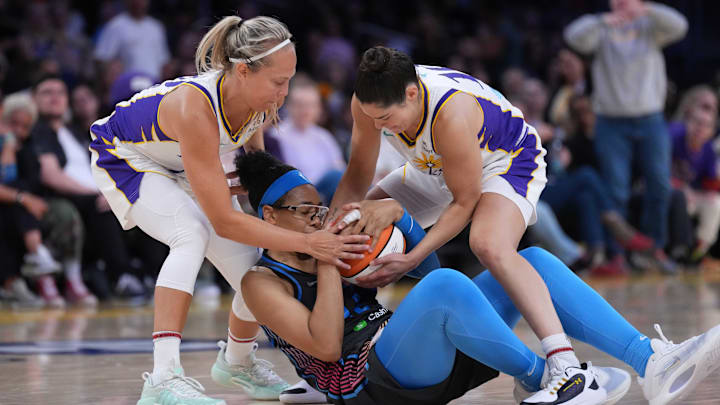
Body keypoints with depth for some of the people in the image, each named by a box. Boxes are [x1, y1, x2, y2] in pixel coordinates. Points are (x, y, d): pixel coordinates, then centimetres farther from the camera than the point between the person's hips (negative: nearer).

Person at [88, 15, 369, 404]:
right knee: (193, 233, -35)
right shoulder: (194, 108, -43)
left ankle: (238, 362, 35)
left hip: (187, 167, 7)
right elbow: (224, 221, -41)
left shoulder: (258, 101, -22)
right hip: (124, 157, -7)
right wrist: (307, 243, -43)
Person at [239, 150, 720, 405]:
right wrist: (328, 262, -9)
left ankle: (653, 362, -19)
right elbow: (326, 346, -14)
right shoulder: (264, 283, 2)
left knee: (534, 260, -4)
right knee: (446, 284, -37)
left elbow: (422, 266, 21)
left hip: (431, 364, 9)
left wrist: (398, 215, 5)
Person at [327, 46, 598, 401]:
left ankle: (565, 363, -42)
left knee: (489, 246, -37)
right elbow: (358, 173, -6)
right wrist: (331, 222, -23)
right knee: (357, 234, 2)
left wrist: (411, 259, -33)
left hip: (509, 160, -8)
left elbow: (465, 201, -29)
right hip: (434, 168, 8)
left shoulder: (451, 114, -40)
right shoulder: (370, 102, -22)